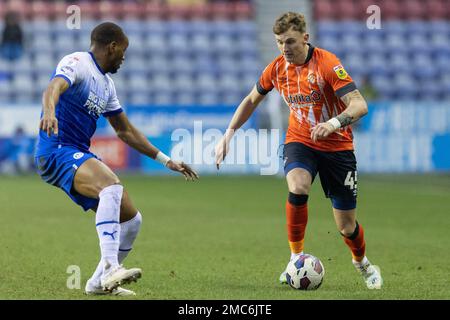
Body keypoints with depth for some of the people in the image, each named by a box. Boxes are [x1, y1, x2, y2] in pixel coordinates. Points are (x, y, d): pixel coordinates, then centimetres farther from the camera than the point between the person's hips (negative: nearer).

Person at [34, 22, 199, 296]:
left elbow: (126, 130, 30)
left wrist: (166, 161, 28)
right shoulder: (77, 63, -7)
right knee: (112, 185, -35)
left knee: (132, 220, 7)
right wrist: (49, 112, -52)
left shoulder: (107, 85, 20)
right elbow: (54, 88, -29)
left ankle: (99, 282, 21)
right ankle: (110, 268, -44)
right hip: (57, 151, -9)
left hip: (81, 156, 10)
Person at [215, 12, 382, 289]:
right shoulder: (277, 68, -4)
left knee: (347, 226, 1)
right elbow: (251, 100, 14)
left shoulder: (327, 63, -20)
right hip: (299, 141, 3)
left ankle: (363, 263, 35)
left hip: (336, 145, -2)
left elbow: (360, 105, -29)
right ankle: (297, 258, -17)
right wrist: (228, 135, 7)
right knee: (297, 188, -33)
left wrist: (334, 123, -47)